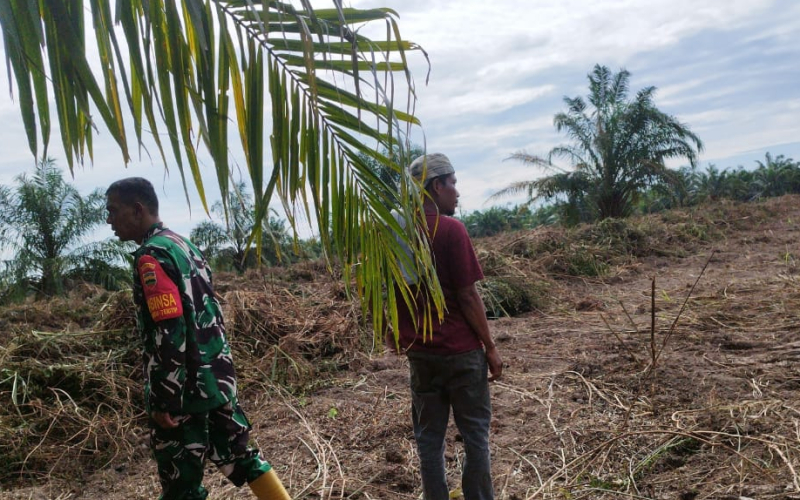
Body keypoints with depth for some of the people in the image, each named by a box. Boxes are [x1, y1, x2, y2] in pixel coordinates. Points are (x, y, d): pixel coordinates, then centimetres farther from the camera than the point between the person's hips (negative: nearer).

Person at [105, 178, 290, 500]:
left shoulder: (151, 256, -16)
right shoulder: (184, 244, 12)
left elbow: (169, 334, -23)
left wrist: (163, 401, -19)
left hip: (185, 388, -9)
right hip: (218, 377, 9)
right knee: (237, 454, 19)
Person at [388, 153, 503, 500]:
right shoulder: (450, 229, -12)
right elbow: (467, 295, -13)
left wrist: (394, 337, 18)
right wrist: (490, 347, -5)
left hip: (419, 353, 5)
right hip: (461, 351, -5)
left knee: (429, 438, 12)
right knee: (475, 434, 8)